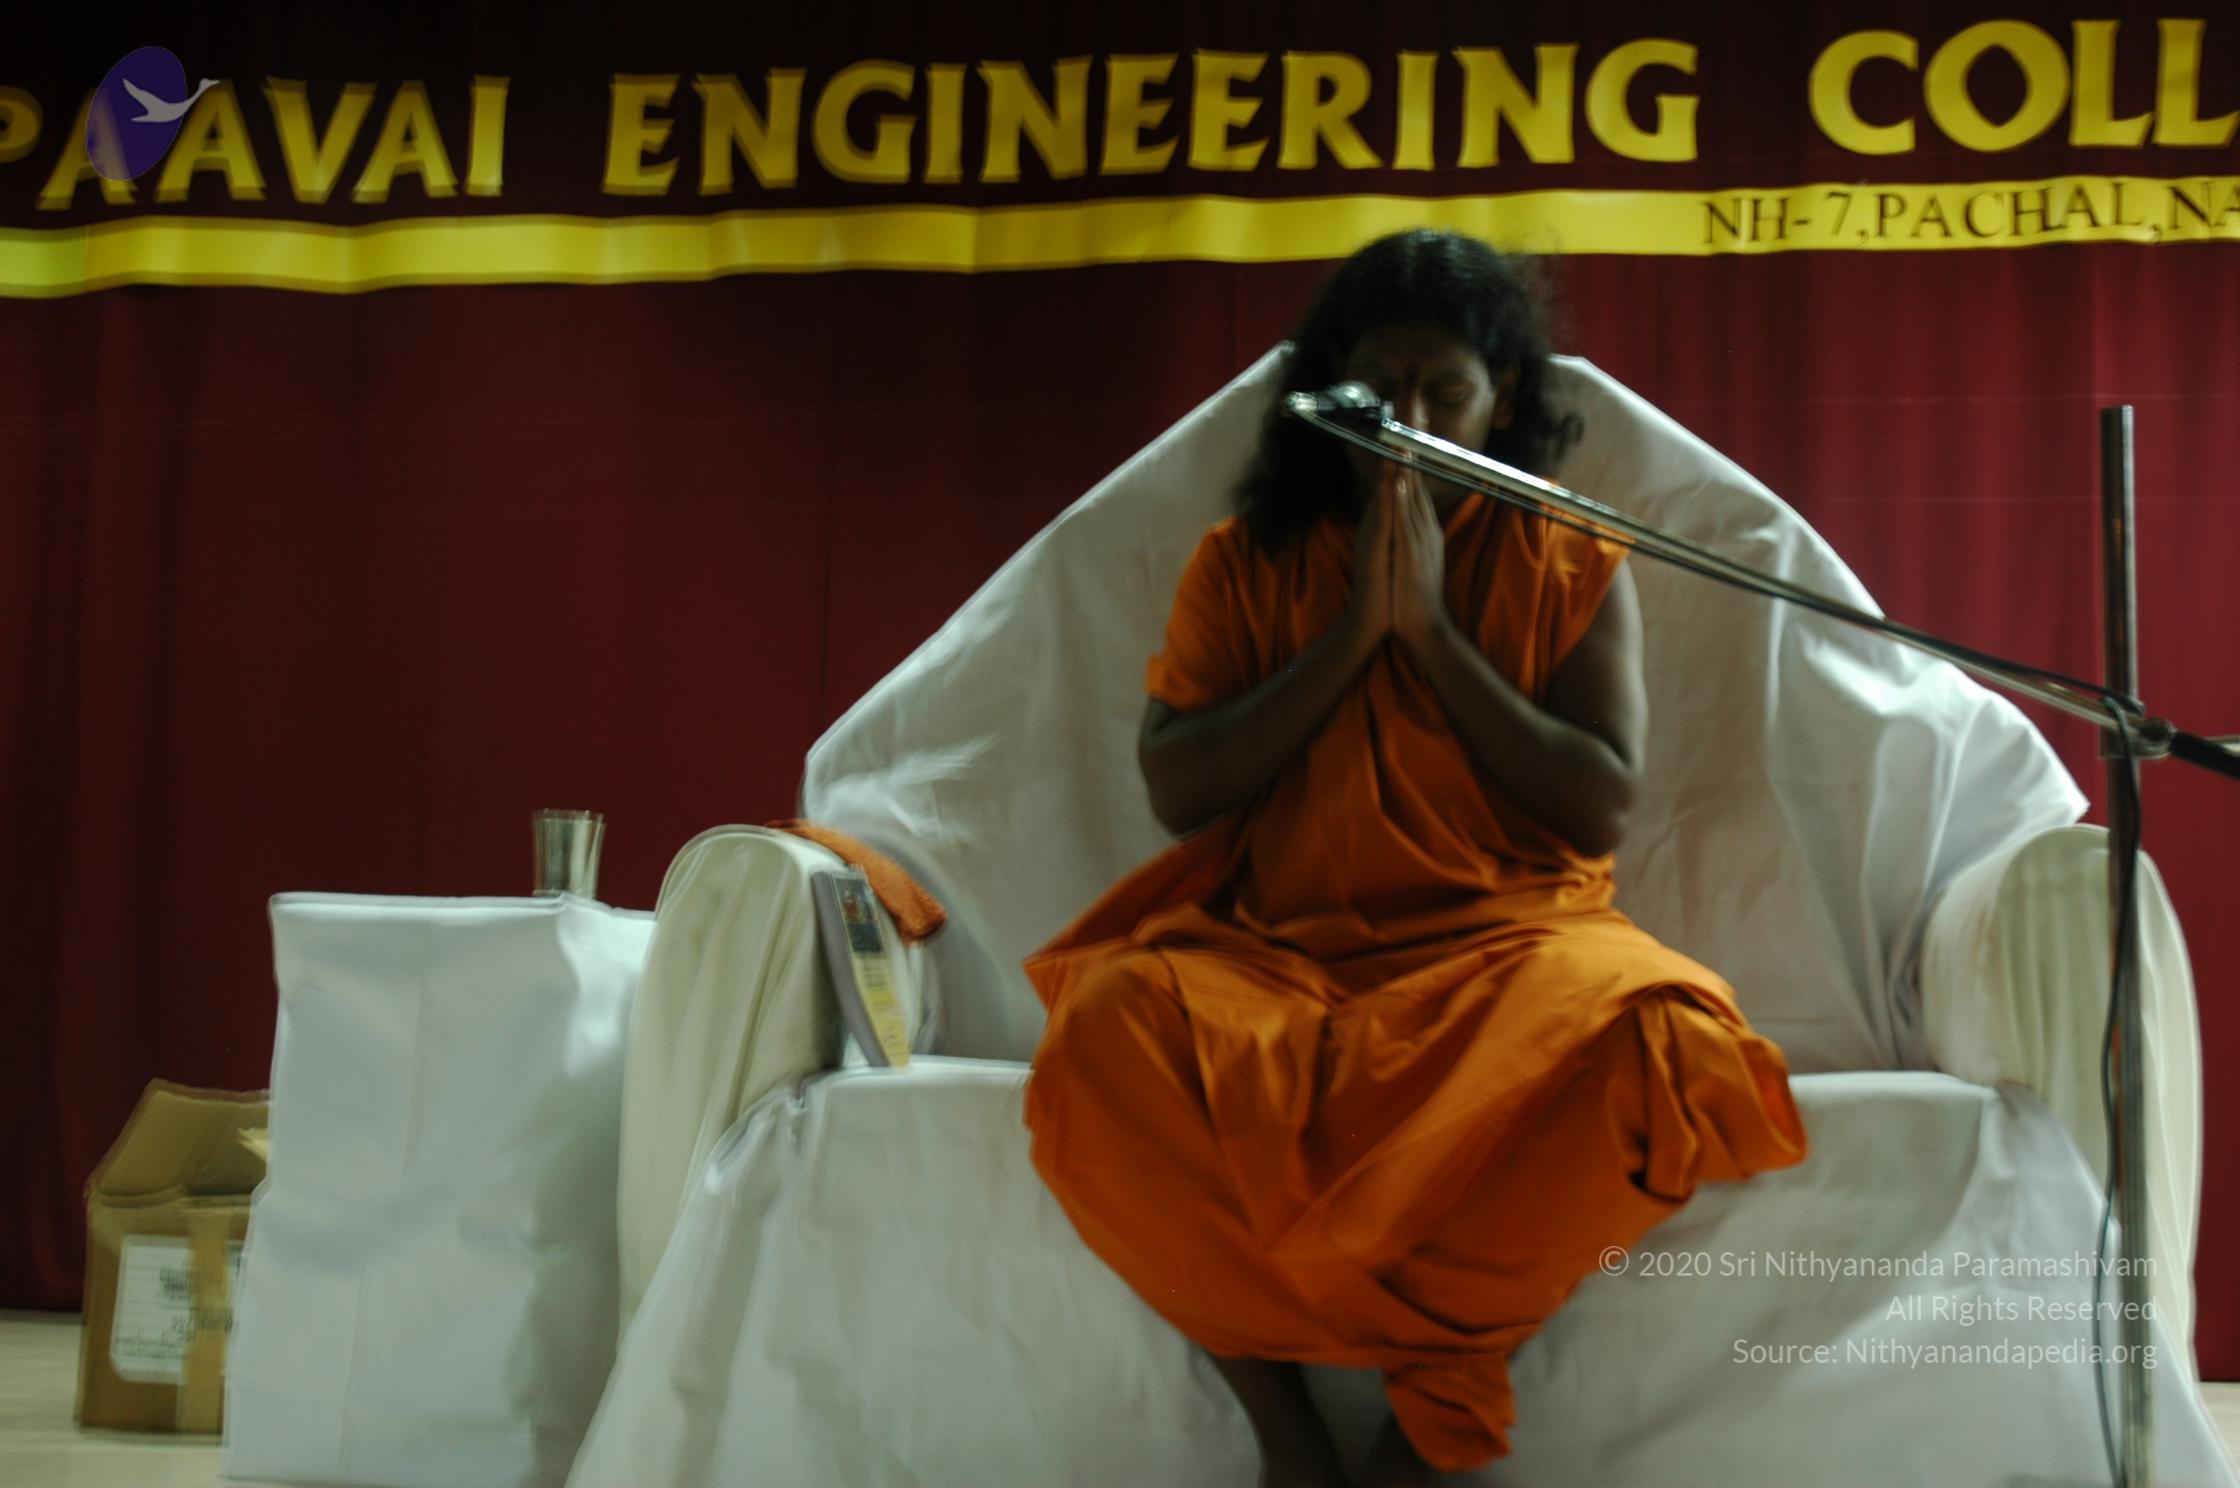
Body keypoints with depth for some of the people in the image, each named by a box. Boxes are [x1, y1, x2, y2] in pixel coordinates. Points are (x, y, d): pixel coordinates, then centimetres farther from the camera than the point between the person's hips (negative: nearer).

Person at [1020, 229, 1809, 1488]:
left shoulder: (1574, 567, 10)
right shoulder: (1246, 563, 13)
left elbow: (1603, 809, -1)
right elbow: (1177, 790, 1)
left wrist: (1435, 631, -6)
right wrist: (1350, 633, -5)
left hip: (1507, 943, 0)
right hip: (1278, 951, 1)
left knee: (1658, 1040, -37)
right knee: (1104, 1045, -34)